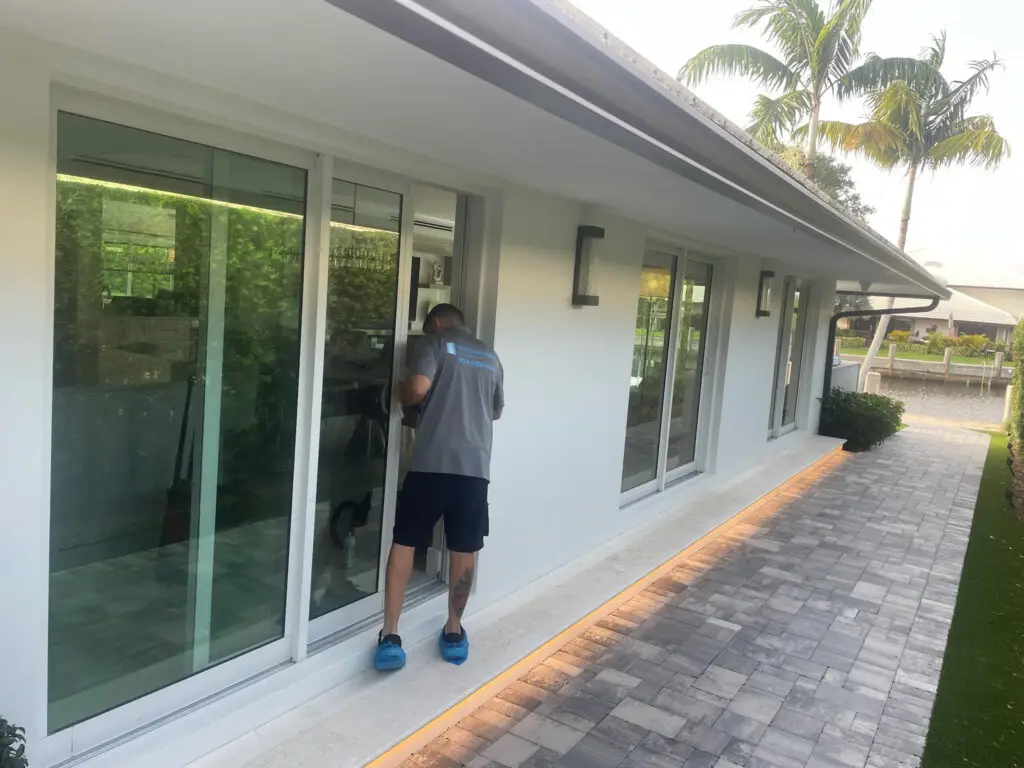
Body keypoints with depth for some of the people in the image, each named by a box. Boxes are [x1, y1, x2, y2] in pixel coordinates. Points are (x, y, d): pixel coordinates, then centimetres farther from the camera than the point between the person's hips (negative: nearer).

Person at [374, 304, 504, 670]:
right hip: (475, 465, 4)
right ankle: (454, 631, 24)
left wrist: (401, 395, 8)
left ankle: (390, 636, 5)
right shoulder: (490, 356, 20)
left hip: (432, 461, -4)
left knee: (404, 542, 7)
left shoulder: (433, 342, 4)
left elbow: (418, 388, -13)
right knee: (464, 549, 13)